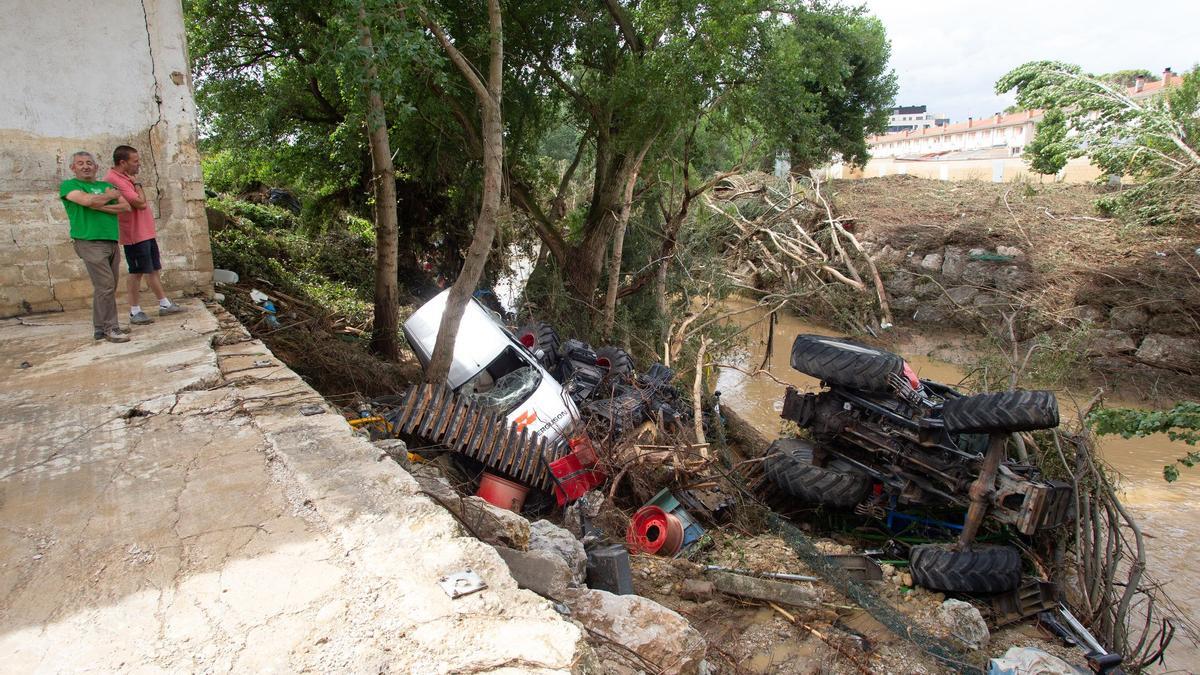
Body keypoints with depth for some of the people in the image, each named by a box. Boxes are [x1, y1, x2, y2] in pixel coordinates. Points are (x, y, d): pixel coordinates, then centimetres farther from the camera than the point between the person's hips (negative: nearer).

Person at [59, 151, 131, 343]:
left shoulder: (106, 185, 19)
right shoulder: (68, 185, 6)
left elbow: (126, 207, 6)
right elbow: (87, 200, -14)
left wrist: (101, 206, -7)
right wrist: (110, 196, 2)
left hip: (112, 242, 5)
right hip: (90, 242, -5)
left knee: (108, 288, 6)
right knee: (105, 286, -11)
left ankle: (99, 328, 15)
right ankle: (110, 328, -5)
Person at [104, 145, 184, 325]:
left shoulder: (126, 178, 14)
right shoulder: (115, 180, -19)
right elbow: (141, 203, -22)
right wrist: (137, 184, -11)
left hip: (146, 232, 10)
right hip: (135, 234, -10)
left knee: (153, 270, 14)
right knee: (136, 272, -2)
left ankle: (164, 304, 23)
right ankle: (135, 312, 7)